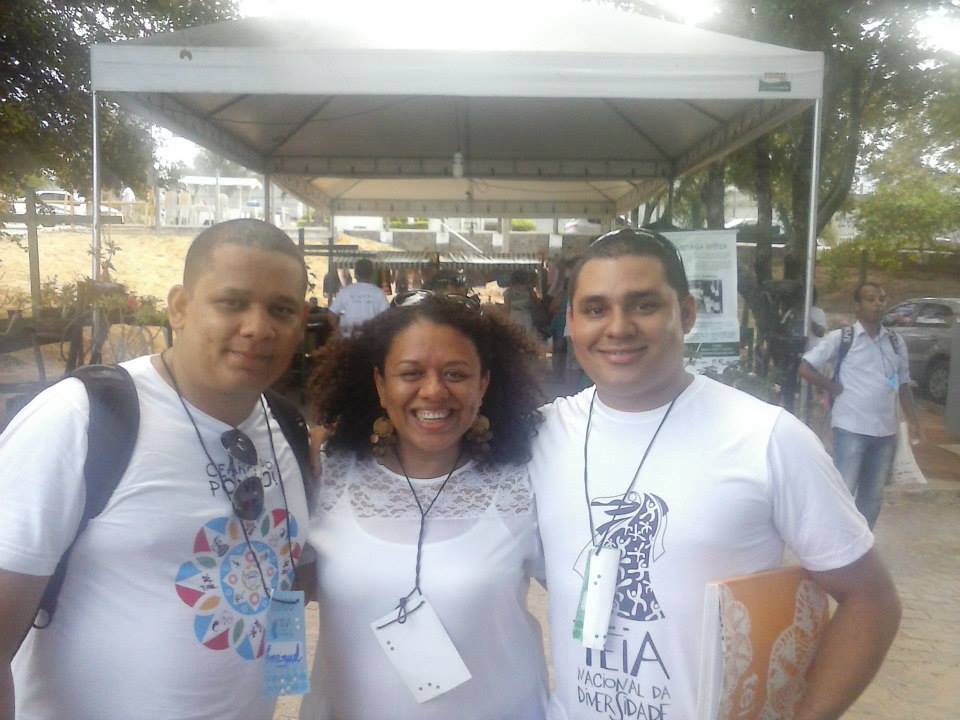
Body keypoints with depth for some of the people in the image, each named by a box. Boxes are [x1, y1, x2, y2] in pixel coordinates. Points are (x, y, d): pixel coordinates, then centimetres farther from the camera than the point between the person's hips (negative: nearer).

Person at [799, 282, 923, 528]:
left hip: (885, 430, 5)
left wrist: (913, 421, 10)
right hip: (851, 428, -5)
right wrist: (835, 388, -9)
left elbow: (903, 385, 16)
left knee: (873, 494, 14)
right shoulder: (840, 338, -6)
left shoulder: (896, 343, 9)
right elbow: (805, 368, -7)